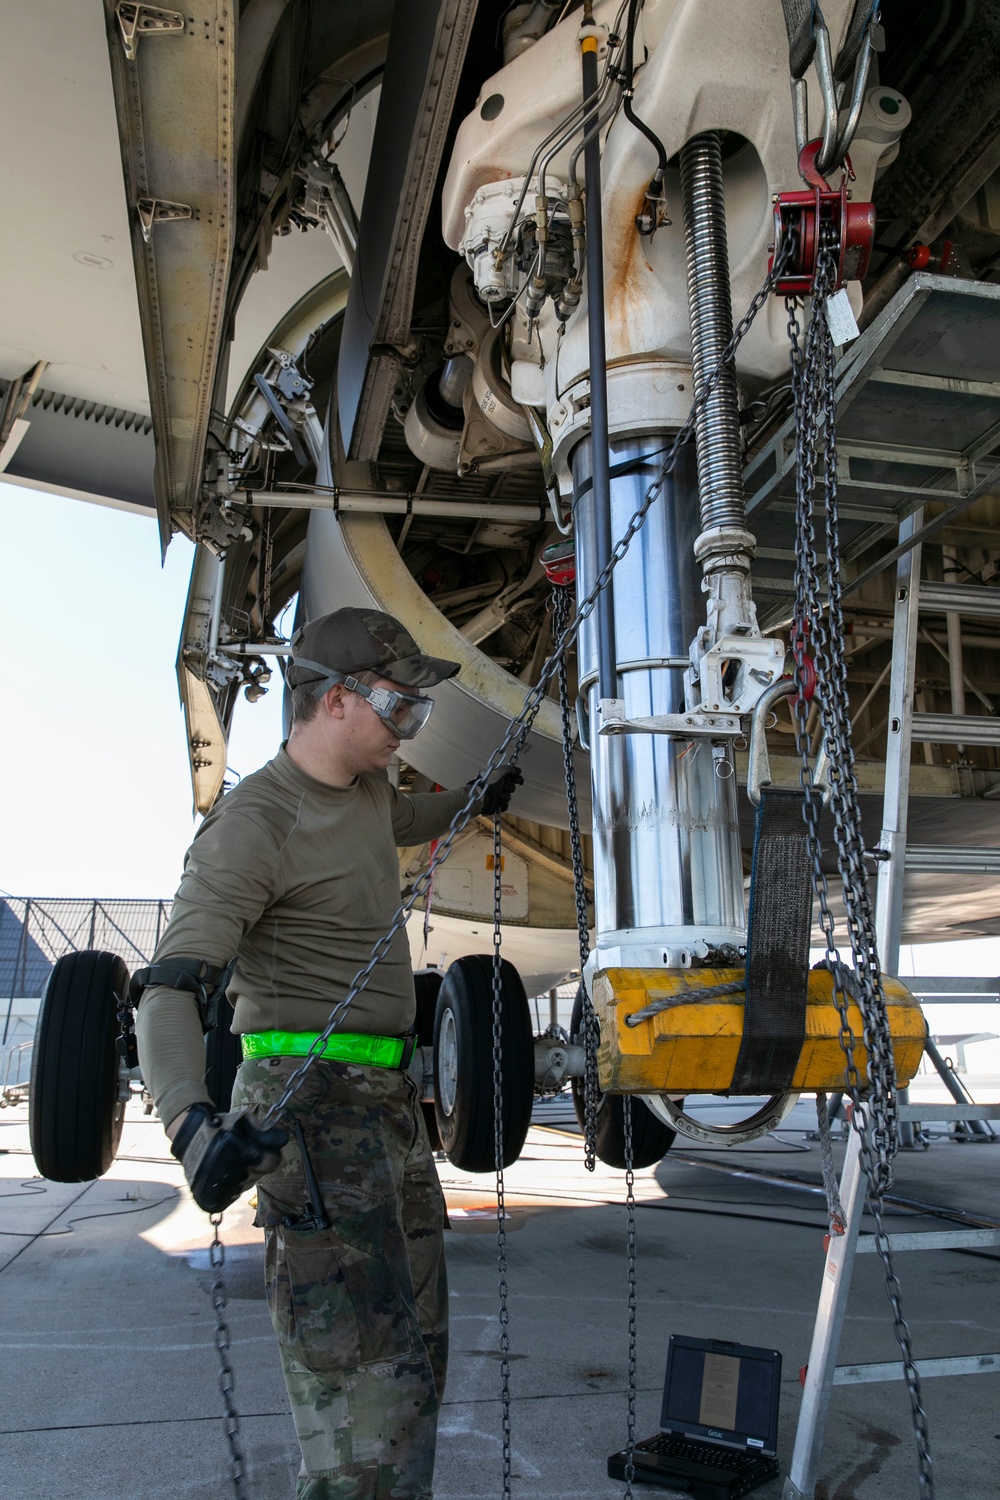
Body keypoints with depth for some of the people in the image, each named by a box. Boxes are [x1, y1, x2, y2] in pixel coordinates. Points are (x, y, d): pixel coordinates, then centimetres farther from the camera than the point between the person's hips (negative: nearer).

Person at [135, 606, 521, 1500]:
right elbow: (171, 993, -26)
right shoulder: (254, 825, -18)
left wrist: (469, 803, 46)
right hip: (313, 1104, -9)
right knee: (358, 1359, -11)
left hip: (391, 1098, 9)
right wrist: (193, 1122, -42)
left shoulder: (366, 789, 8)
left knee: (416, 1348, 17)